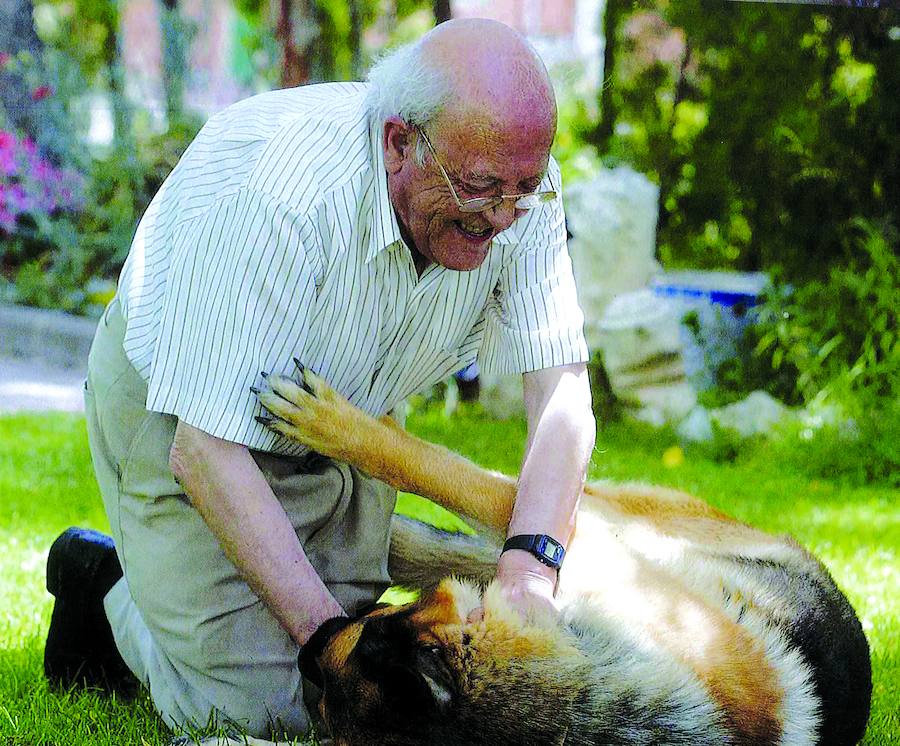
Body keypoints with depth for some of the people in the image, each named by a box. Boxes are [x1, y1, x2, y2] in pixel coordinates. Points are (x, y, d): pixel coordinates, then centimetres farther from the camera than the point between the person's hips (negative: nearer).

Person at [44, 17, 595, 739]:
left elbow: (562, 390, -25)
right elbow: (205, 452, -38)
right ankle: (107, 587, 16)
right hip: (181, 417, -6)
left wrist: (528, 571, -43)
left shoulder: (517, 177, -22)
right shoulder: (281, 196, -40)